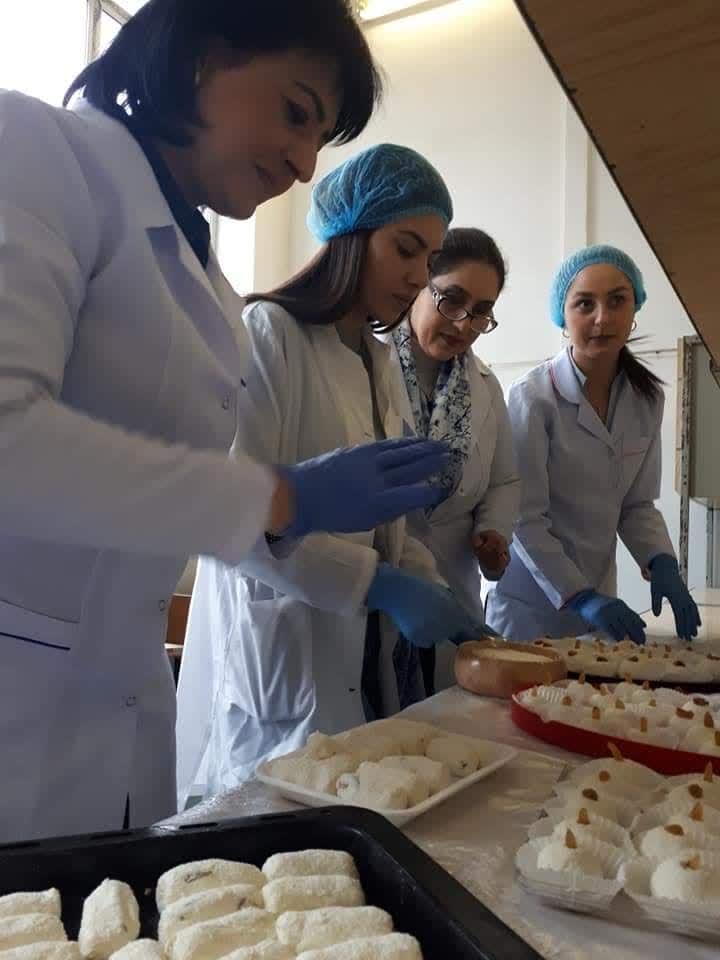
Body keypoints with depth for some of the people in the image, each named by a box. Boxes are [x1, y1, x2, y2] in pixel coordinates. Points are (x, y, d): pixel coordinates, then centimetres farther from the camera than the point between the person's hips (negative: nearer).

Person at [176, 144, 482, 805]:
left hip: (367, 672, 8)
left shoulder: (380, 361, 12)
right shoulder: (268, 335, -12)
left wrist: (436, 598, 1)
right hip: (276, 679, -7)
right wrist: (383, 587, -23)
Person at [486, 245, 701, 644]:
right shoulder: (533, 397, -17)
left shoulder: (647, 398, 1)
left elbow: (636, 503, 6)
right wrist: (579, 597, -21)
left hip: (597, 598, 5)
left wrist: (661, 564, -10)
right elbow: (525, 517, -17)